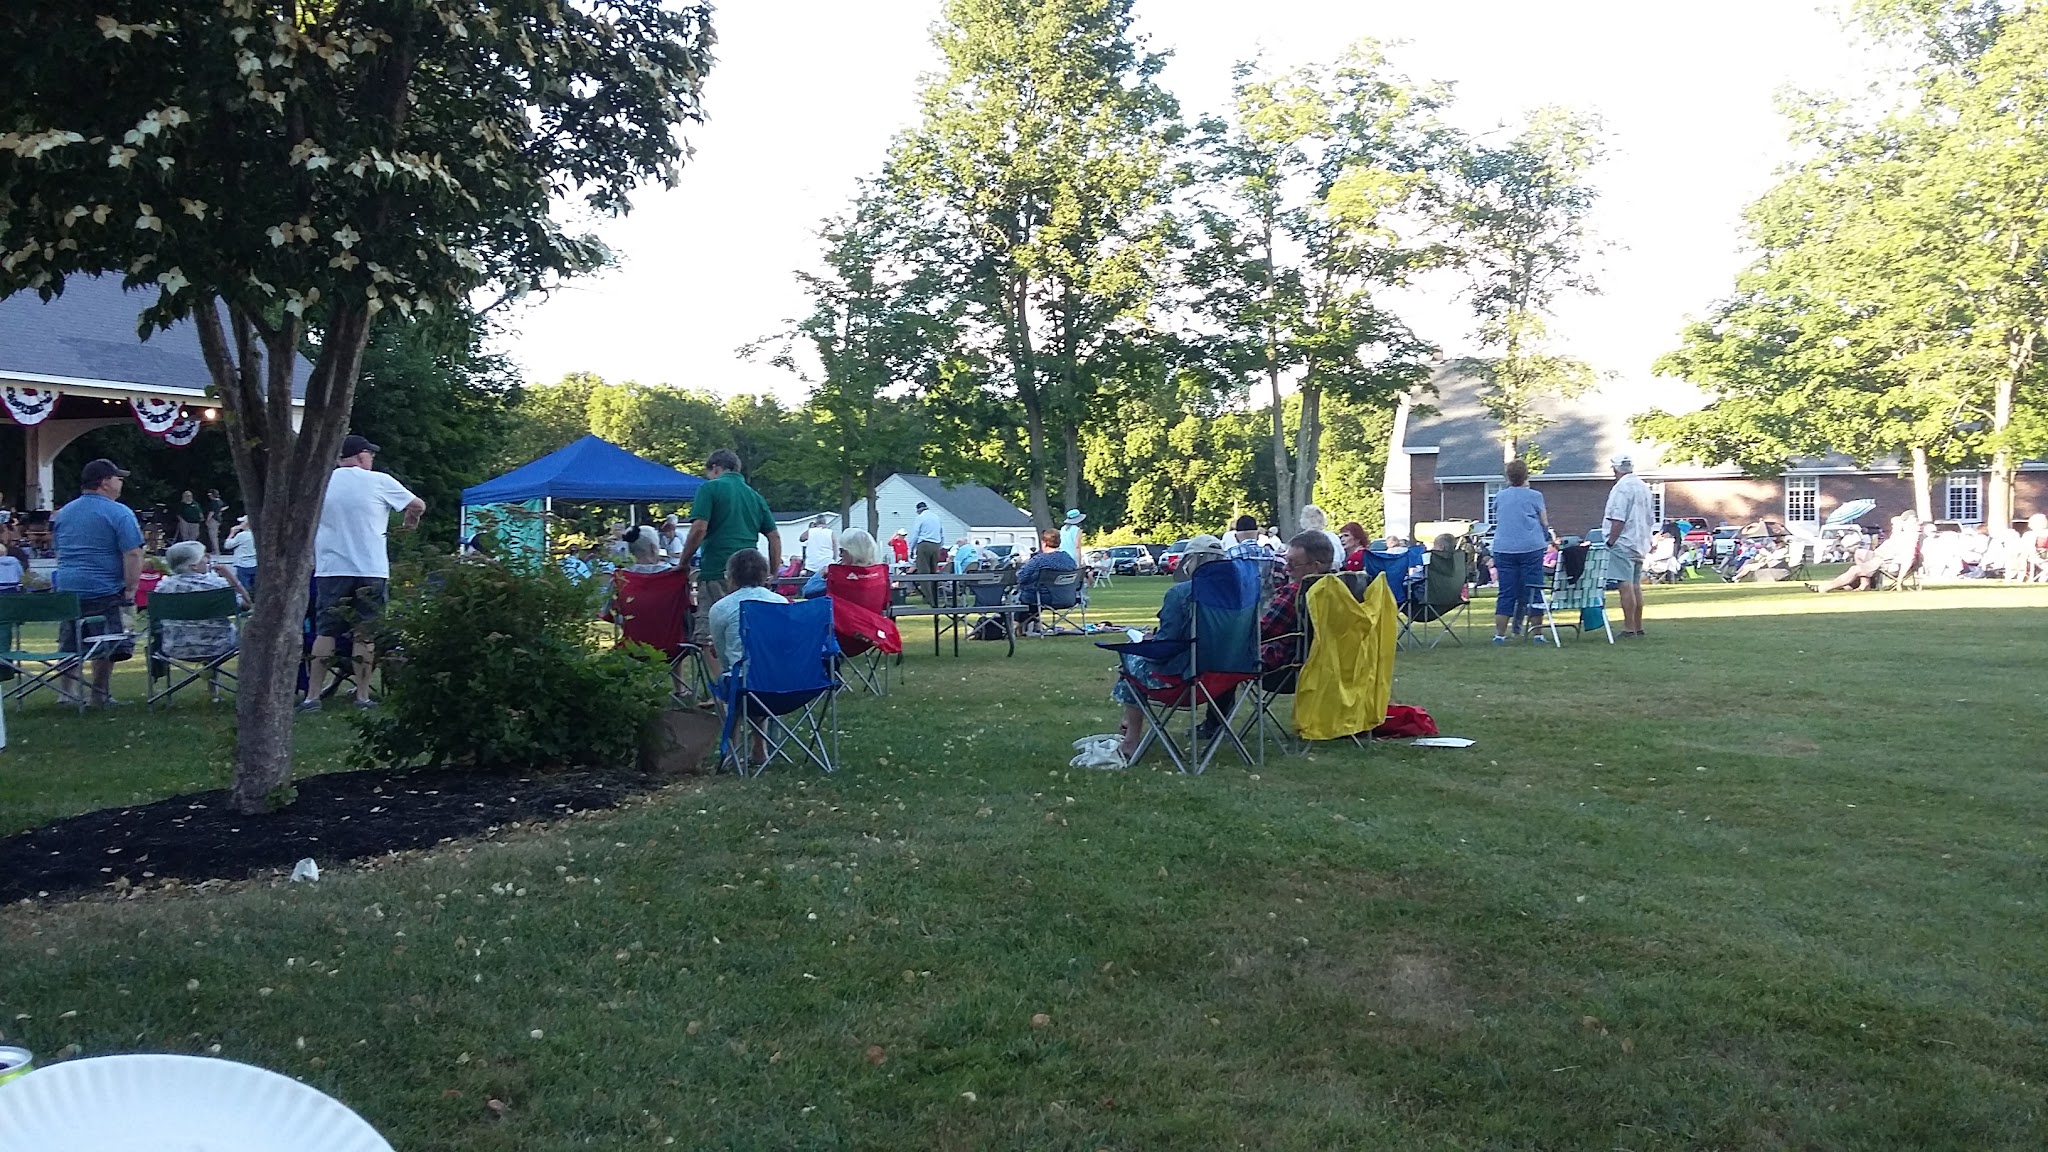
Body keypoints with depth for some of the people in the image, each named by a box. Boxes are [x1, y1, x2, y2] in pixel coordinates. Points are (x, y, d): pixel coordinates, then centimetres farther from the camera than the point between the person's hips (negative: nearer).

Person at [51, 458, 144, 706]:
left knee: (69, 646, 13)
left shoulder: (63, 513, 13)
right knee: (106, 648, 2)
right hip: (104, 591, -6)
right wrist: (131, 589, -12)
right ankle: (101, 697, 5)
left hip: (66, 589, 6)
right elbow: (133, 554, -16)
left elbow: (59, 551, 22)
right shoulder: (119, 513, -9)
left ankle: (68, 693, 14)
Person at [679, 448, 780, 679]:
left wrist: (683, 562, 1)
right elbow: (775, 536, 15)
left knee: (709, 638, -4)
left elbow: (699, 529, -11)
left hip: (716, 572, -7)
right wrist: (773, 575, 19)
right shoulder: (754, 495, 18)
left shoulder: (711, 488, 0)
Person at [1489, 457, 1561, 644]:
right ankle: (1536, 633, 5)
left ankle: (1500, 634, 3)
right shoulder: (1534, 496, 0)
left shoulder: (1499, 497, 10)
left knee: (1506, 593, 5)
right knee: (1533, 591, 4)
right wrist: (1549, 538, 26)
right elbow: (1545, 524, 7)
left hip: (1503, 549, 3)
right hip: (1530, 548, -3)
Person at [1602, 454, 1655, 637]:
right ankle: (1638, 627, 18)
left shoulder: (1622, 487, -13)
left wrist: (1611, 541, -15)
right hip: (1640, 544, 9)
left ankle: (1629, 628, -8)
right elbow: (1649, 519, 18)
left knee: (1626, 586, -8)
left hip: (1623, 544, -9)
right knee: (1636, 586, 14)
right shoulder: (1643, 487, 14)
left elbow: (1618, 519, -20)